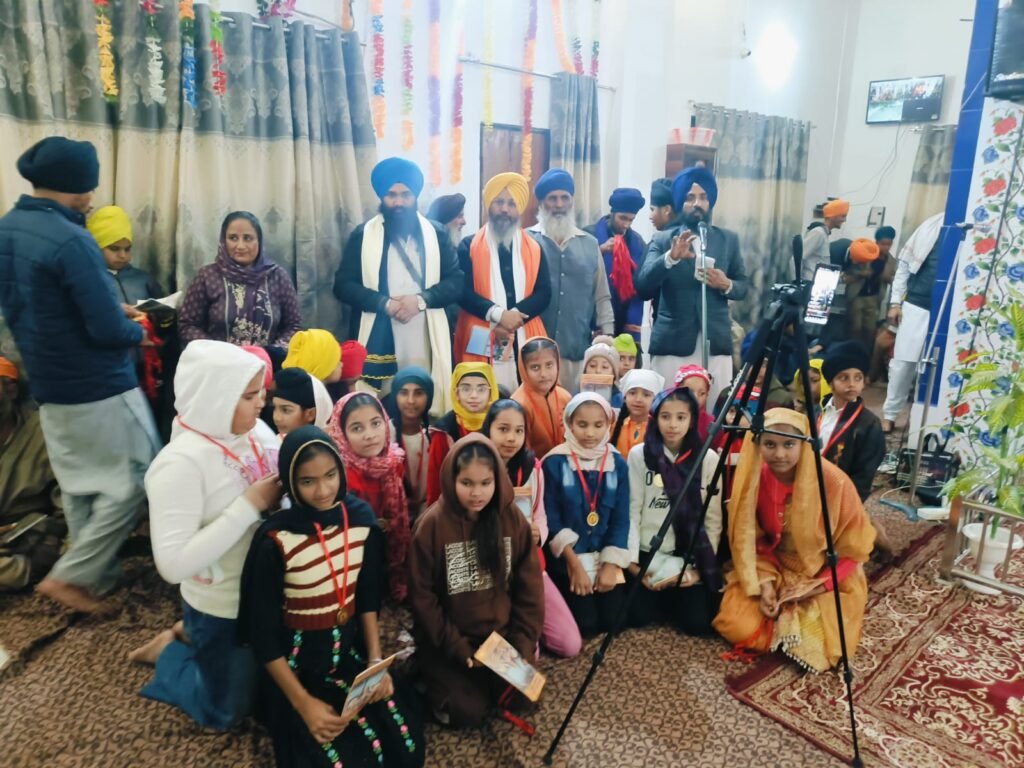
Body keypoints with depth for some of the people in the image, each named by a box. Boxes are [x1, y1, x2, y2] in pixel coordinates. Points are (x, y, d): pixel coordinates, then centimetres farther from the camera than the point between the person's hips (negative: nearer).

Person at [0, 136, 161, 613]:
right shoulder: (71, 241, -23)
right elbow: (108, 331, -24)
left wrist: (112, 311, 11)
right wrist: (136, 332, -2)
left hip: (48, 385, 9)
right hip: (98, 387, -9)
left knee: (77, 486, 18)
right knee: (132, 481, 5)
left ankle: (97, 576, 30)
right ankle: (71, 575, 8)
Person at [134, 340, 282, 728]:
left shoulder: (257, 432, -8)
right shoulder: (181, 463, -28)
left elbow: (280, 493, 5)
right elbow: (173, 565, -31)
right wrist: (251, 504, -32)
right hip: (222, 608, -6)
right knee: (224, 712, 16)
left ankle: (189, 634, 40)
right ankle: (168, 651, 35)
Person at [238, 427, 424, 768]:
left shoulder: (360, 517, -8)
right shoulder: (275, 542, -21)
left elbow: (369, 597, 3)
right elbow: (262, 634, -13)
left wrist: (376, 661, -5)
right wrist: (303, 702, -16)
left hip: (352, 651, 4)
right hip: (298, 664, -3)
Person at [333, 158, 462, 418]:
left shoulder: (437, 234, 10)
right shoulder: (363, 235, 8)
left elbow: (456, 282, 5)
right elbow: (343, 285, 2)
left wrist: (421, 299, -12)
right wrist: (385, 303, -12)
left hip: (425, 344, 1)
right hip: (378, 343, 0)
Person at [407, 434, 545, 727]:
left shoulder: (512, 518, -8)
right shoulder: (432, 525, -17)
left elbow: (529, 585, -1)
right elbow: (422, 596, -12)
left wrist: (524, 643, -6)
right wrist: (457, 648, -14)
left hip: (502, 635, 3)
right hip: (449, 644, -3)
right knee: (468, 711, -11)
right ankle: (433, 676, 18)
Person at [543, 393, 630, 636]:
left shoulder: (617, 463, 0)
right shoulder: (554, 463, -10)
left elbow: (621, 518, 0)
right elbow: (551, 518, -10)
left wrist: (611, 564, -8)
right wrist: (574, 562, -14)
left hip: (606, 557, 3)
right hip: (567, 557, -3)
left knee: (613, 620, -4)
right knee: (586, 623, -10)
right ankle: (560, 604, 19)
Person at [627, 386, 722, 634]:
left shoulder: (709, 458, -2)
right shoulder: (639, 455, -3)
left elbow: (713, 520, 0)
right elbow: (632, 512, -3)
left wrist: (700, 566, -6)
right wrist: (632, 561, -9)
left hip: (691, 558, 0)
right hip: (648, 553, 0)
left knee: (697, 622, -12)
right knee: (638, 616, -11)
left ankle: (673, 598, 21)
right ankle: (661, 597, 22)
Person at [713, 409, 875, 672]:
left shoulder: (833, 481, -24)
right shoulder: (753, 476, -15)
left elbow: (854, 549, -13)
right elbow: (750, 539, -4)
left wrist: (814, 587, -20)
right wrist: (764, 583, -18)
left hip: (826, 578, -1)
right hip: (773, 569, 2)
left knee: (816, 645, -21)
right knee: (737, 625, -19)